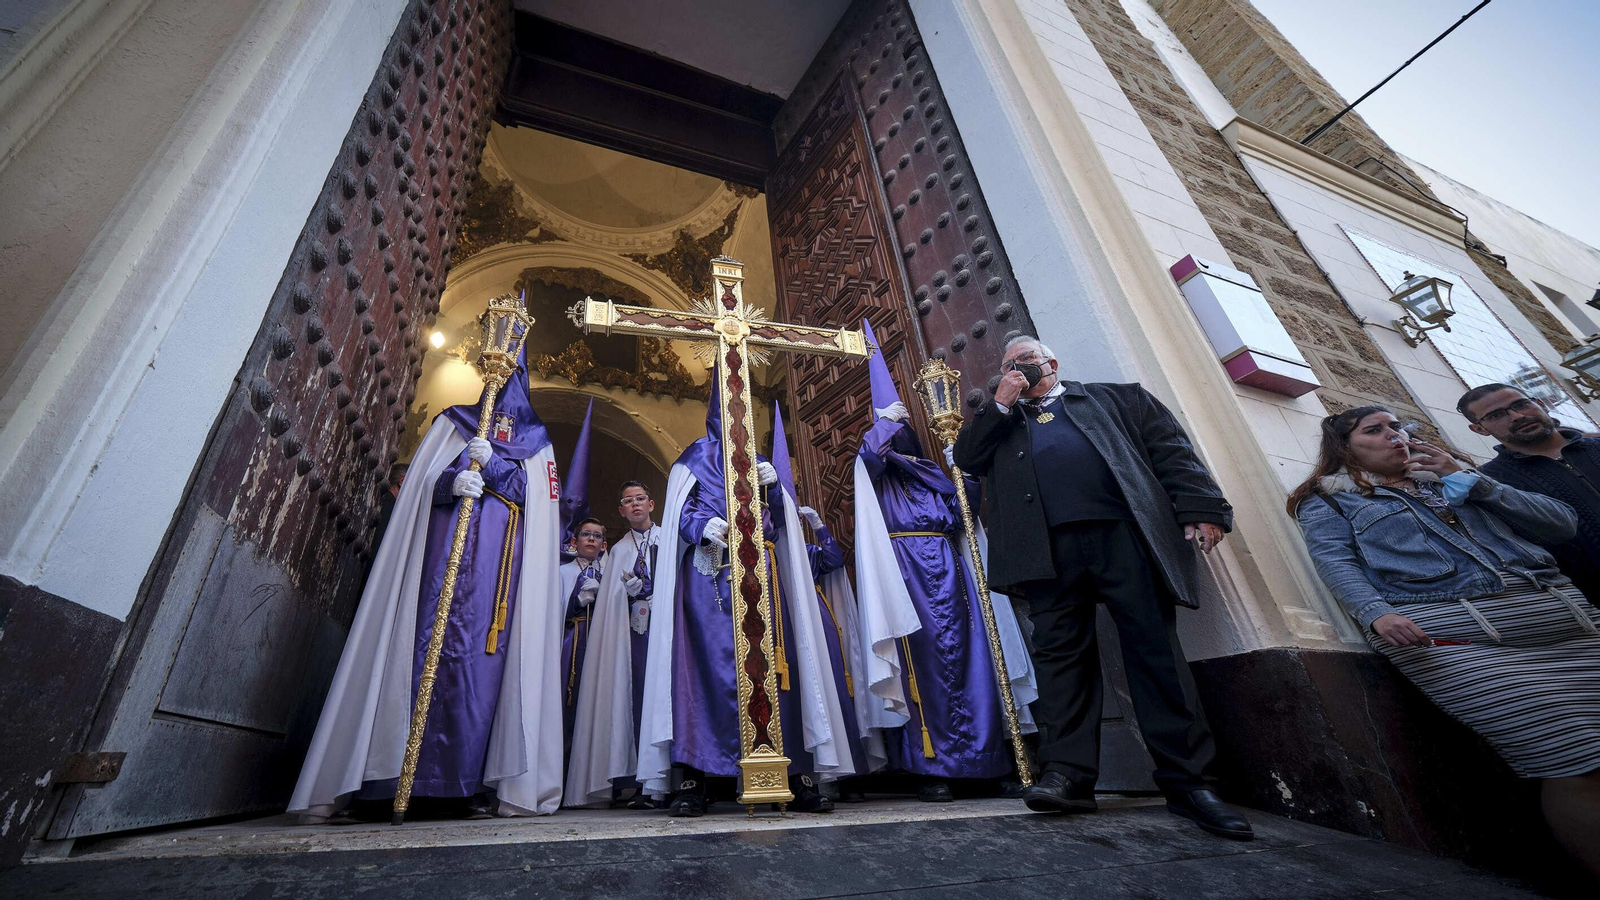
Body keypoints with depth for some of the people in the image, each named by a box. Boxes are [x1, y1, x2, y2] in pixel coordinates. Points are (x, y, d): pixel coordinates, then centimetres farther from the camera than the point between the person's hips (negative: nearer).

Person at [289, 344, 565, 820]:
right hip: (442, 554, 1)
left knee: (482, 659, -6)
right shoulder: (452, 422, 20)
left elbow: (534, 493, 4)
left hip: (498, 564, 0)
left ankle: (477, 781, -4)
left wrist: (492, 464, -12)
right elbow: (423, 482, 8)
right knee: (426, 648, -7)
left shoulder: (535, 440, 19)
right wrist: (452, 481, -15)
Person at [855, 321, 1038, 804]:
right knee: (925, 658, -10)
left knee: (970, 654, 0)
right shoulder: (876, 467, 9)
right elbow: (869, 449, -15)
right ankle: (931, 767, -5)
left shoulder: (931, 469, 24)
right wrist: (888, 418, -2)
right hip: (909, 573, -5)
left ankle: (989, 758, 7)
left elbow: (963, 506, 14)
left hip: (948, 573, 5)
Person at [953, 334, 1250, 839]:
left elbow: (1170, 449, 11)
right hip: (1048, 547, 2)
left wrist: (1200, 508, -4)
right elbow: (966, 459, 13)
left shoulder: (1115, 398, 22)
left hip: (1124, 532, -1)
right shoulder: (1001, 424, 28)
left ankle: (1189, 782, 6)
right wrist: (1002, 403, 10)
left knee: (1156, 650, -3)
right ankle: (1067, 774, 1)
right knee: (1060, 652, -3)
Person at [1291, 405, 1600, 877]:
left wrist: (1468, 479, 10)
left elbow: (1562, 523, 18)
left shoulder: (1449, 479, 25)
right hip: (1450, 626, -5)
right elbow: (1335, 561, -4)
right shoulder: (1328, 499, 12)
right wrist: (1375, 613, -21)